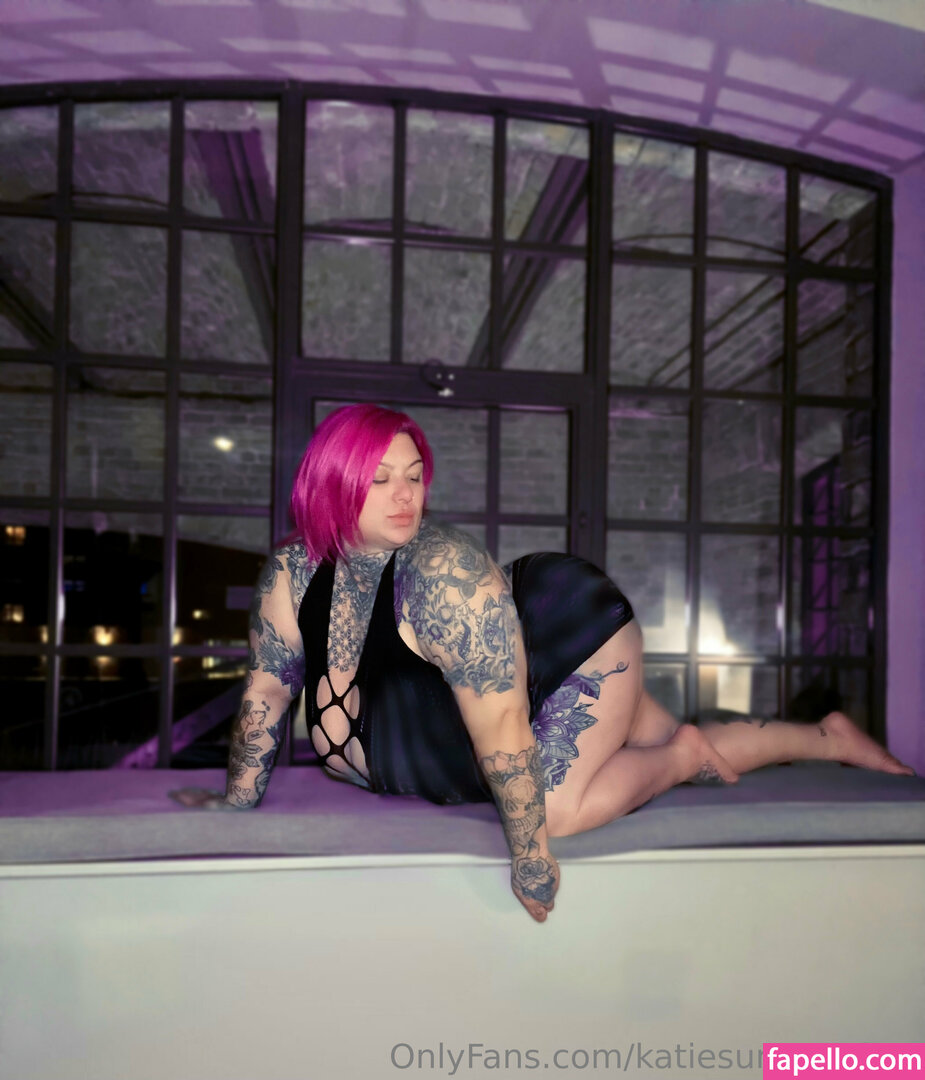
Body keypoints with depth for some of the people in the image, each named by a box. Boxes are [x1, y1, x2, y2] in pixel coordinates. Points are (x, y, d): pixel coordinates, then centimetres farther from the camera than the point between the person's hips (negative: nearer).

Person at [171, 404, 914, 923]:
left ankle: (688, 751, 4)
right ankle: (826, 736, 37)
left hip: (580, 642, -6)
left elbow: (502, 730, -38)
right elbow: (268, 689, -6)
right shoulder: (290, 575, -17)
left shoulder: (443, 577, -39)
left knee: (554, 807, -24)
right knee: (662, 746, 17)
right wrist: (239, 797, -2)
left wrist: (531, 859, -32)